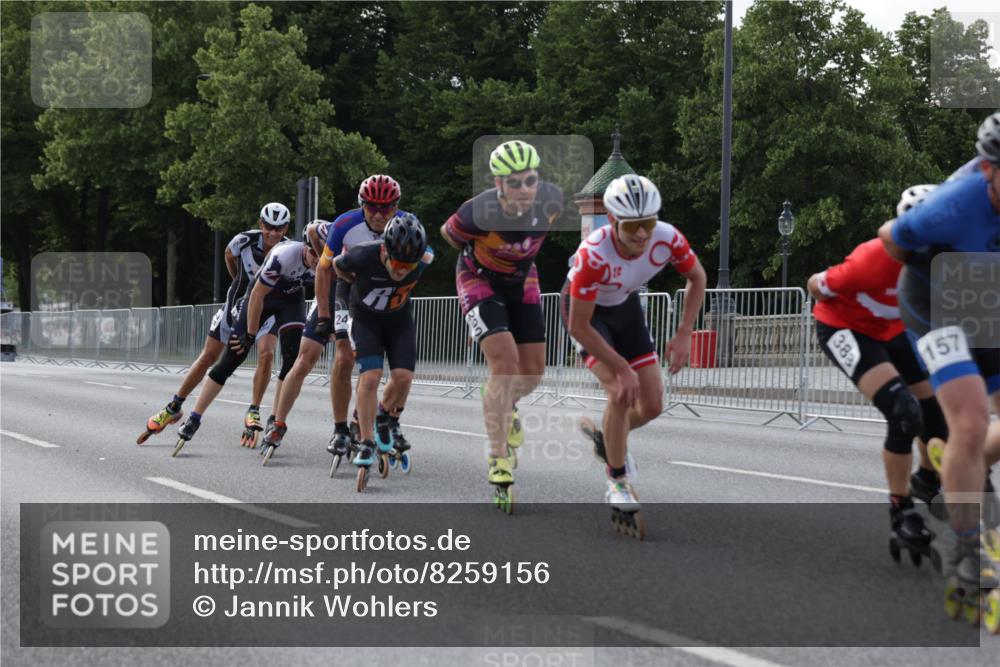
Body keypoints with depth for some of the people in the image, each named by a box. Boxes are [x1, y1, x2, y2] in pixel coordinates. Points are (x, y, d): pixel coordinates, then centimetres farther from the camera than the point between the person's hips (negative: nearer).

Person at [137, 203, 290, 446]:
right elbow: (230, 256, 4)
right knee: (208, 356, 3)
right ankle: (173, 408, 16)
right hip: (239, 302, 1)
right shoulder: (244, 241, -22)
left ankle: (253, 414, -10)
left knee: (266, 354, -24)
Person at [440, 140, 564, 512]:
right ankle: (499, 462, -13)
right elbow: (448, 235, -12)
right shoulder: (479, 212, -35)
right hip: (479, 281, -4)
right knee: (505, 362, -21)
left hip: (522, 282, 4)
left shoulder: (550, 200, -24)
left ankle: (506, 406, 41)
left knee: (533, 372, 4)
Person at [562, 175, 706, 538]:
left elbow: (697, 278, -7)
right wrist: (621, 369, -29)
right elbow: (579, 326, -31)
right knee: (621, 393, -23)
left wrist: (684, 334, -15)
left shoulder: (667, 238, -30)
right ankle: (618, 483, -6)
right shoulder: (593, 255, -41)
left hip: (624, 306, 5)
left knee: (652, 405, 0)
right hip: (584, 311, -5)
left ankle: (607, 438, 32)